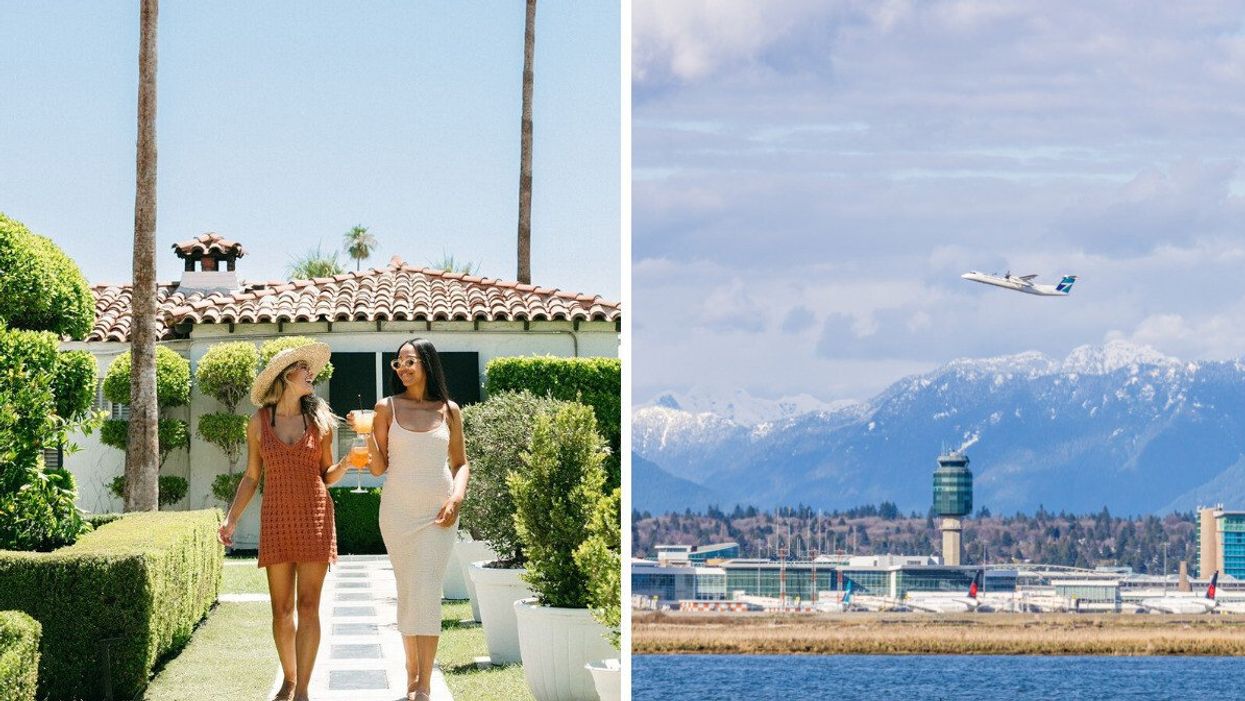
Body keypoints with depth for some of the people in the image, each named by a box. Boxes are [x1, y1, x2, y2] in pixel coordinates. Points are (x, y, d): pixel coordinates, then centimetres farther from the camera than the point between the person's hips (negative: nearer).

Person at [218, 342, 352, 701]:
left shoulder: (319, 419, 5)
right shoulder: (259, 422, 5)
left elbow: (326, 476, 10)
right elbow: (251, 477, 10)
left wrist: (345, 463, -10)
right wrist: (231, 519, 1)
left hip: (315, 517, -1)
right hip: (276, 519, 1)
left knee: (308, 606, -7)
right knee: (281, 609, 2)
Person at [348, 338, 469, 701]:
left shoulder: (449, 410, 5)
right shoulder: (387, 408, 3)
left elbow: (460, 463, 12)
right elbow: (379, 468, 3)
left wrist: (456, 497, -4)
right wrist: (367, 435, -12)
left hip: (438, 511, -1)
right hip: (397, 510, 1)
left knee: (427, 590, -10)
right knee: (407, 590, 4)